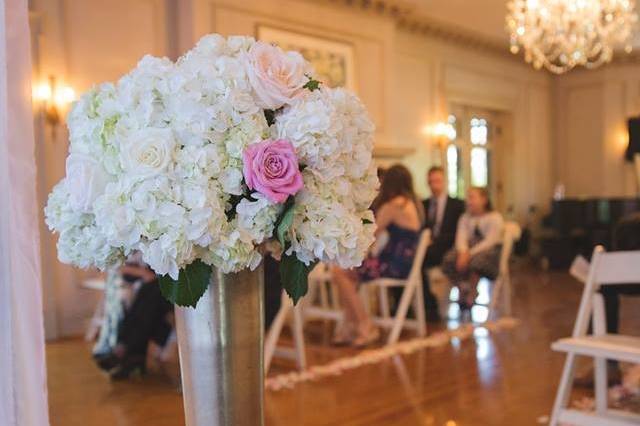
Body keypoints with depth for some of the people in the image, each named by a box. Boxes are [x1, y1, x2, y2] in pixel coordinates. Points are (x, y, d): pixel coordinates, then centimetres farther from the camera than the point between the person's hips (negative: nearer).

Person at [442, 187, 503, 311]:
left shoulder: (495, 217, -2)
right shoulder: (465, 218, 15)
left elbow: (490, 241, -15)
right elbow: (461, 238, 0)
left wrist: (470, 254, -26)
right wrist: (463, 252, -23)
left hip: (489, 250, -5)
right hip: (469, 249, 5)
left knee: (475, 261, -39)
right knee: (449, 260, -26)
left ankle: (471, 294, -18)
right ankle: (463, 289, -12)